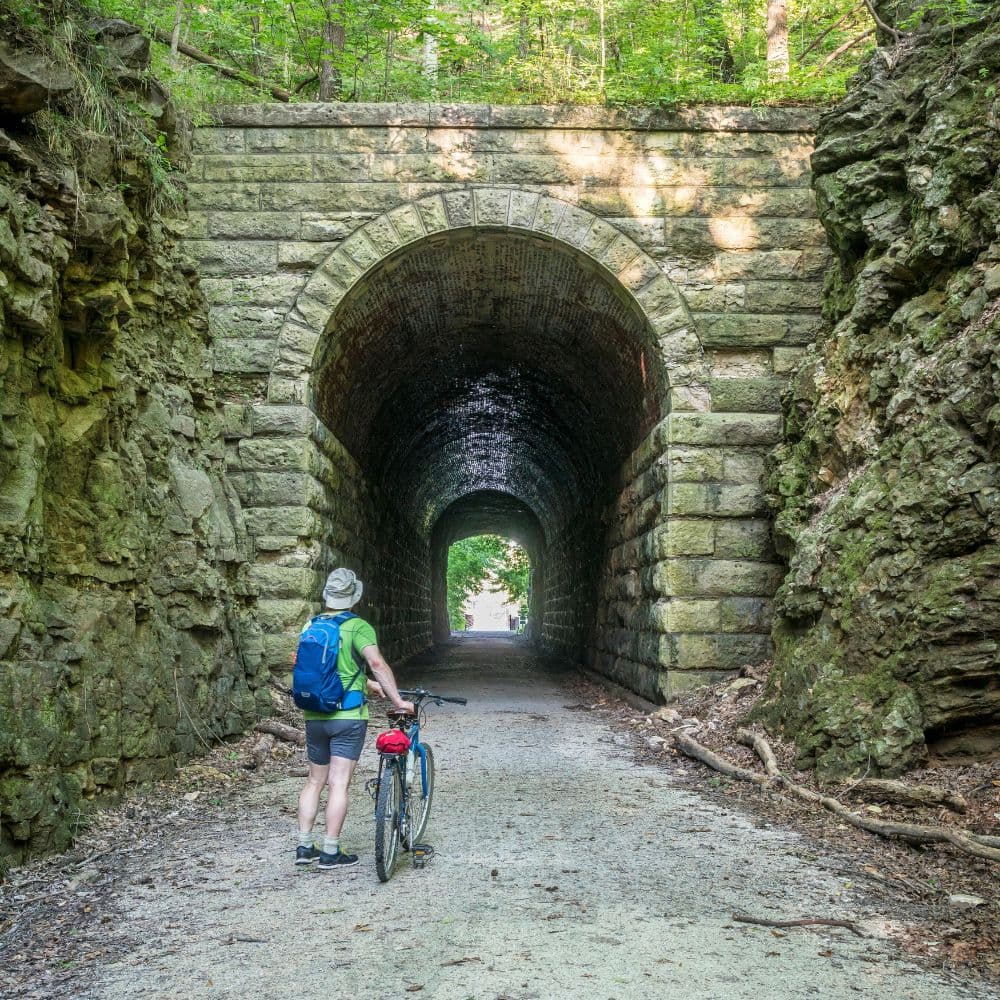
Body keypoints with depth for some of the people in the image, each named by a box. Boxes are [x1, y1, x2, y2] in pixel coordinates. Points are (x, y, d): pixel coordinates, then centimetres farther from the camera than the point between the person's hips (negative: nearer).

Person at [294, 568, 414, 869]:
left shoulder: (310, 626, 9)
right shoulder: (358, 627, -11)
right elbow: (377, 663, -25)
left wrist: (366, 683, 26)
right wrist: (398, 700, -21)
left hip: (314, 717, 6)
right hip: (348, 717, -6)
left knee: (315, 781, 17)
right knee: (339, 784, -1)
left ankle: (304, 847, 20)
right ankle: (331, 853, 4)